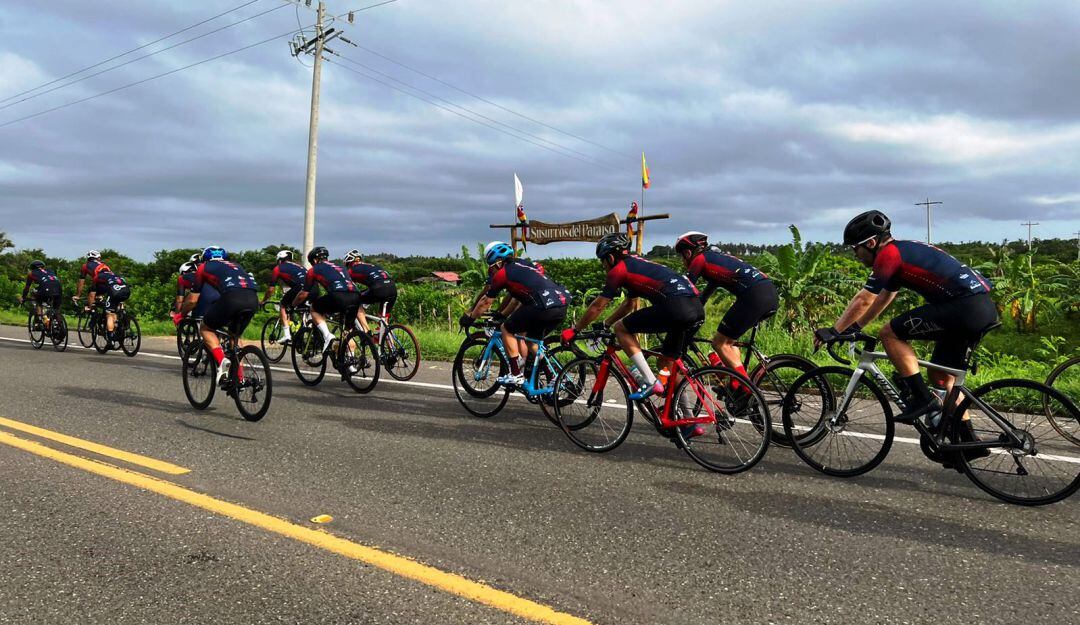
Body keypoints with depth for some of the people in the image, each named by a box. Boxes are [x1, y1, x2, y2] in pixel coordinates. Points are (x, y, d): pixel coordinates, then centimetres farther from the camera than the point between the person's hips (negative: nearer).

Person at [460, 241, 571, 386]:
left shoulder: (502, 273, 6)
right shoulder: (521, 264, 28)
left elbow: (485, 302, 16)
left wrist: (469, 318, 30)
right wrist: (501, 315, 47)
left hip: (544, 306, -8)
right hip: (562, 305, 8)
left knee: (506, 329, 9)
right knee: (532, 341, 26)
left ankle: (516, 375, 6)